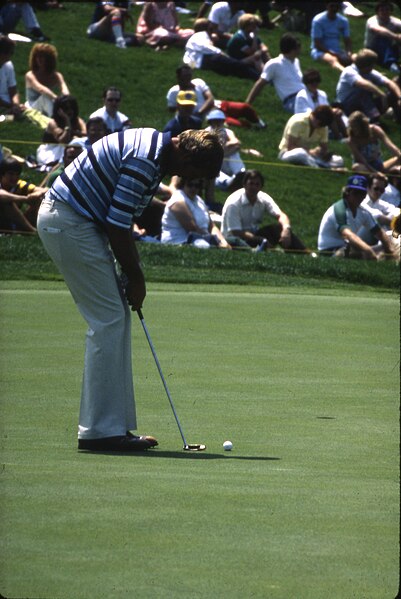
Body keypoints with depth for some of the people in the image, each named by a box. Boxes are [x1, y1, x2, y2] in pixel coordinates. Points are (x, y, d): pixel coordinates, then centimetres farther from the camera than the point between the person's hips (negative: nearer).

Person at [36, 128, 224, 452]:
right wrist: (136, 277, -7)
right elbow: (116, 225, -20)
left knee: (116, 317, 11)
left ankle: (114, 425, 12)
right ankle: (102, 430, -8)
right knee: (108, 320, -10)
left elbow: (121, 220, 18)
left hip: (65, 218, 11)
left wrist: (134, 273, 13)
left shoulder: (153, 145, 11)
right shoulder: (144, 160, -22)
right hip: (68, 222, -11)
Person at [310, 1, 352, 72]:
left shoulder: (343, 21, 5)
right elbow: (317, 44, -13)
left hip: (337, 51, 6)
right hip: (321, 51, -6)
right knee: (332, 60, -39)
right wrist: (332, 53, -23)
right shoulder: (318, 20, -10)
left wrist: (349, 54, -17)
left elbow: (347, 42, 5)